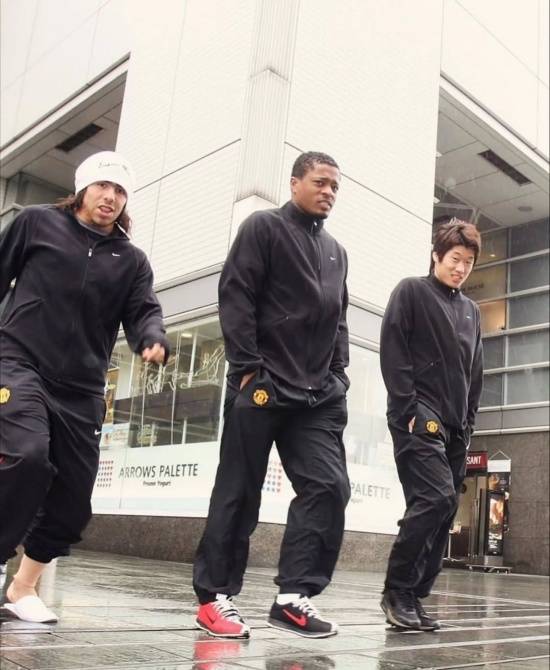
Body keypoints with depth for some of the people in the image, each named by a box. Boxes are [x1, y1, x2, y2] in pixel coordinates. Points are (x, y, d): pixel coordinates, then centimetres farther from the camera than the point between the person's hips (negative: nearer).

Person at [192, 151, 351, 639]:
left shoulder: (337, 252, 22)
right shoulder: (263, 227, 2)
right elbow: (235, 297, -8)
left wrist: (337, 373, 10)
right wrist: (249, 367, -14)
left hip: (319, 394, 6)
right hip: (262, 385, -6)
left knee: (329, 486, -5)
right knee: (239, 491, 0)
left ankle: (294, 595, 3)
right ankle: (214, 596, 11)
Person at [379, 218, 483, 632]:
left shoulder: (471, 311, 21)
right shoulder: (411, 292, 3)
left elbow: (475, 372, 21)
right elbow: (392, 352, -8)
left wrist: (468, 424, 11)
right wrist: (410, 409, -15)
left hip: (454, 426, 7)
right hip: (419, 417, -7)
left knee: (445, 509, 3)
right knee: (436, 498, -19)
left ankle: (414, 596, 11)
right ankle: (397, 590, -6)